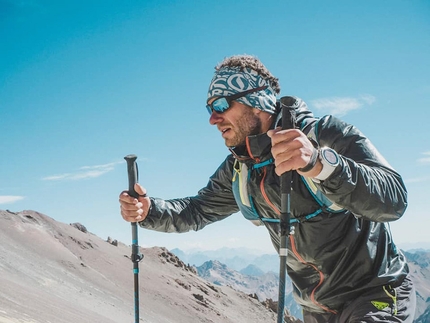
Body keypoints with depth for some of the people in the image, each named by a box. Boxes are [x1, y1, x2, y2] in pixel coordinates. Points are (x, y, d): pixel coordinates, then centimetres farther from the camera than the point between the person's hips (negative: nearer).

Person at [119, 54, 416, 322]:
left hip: (376, 295, -6)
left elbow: (393, 200, -35)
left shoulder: (327, 134, -22)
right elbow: (196, 212, 9)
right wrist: (148, 210, -12)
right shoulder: (238, 171, -1)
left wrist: (318, 163, -52)